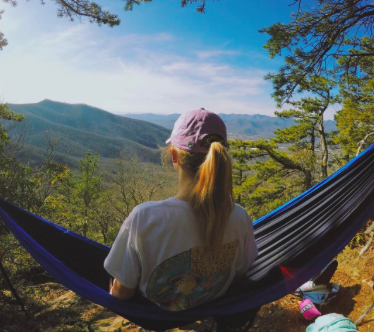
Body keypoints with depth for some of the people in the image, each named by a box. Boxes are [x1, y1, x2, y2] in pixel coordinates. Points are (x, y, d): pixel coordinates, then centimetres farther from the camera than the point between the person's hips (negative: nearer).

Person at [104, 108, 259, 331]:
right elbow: (240, 274, -7)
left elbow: (122, 293, -21)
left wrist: (115, 289, 3)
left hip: (156, 313, -1)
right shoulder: (239, 218, -27)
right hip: (214, 308, 2)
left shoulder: (144, 217, -36)